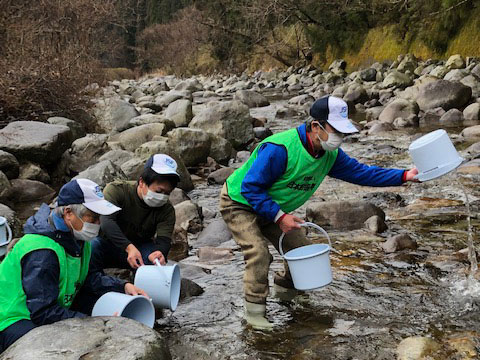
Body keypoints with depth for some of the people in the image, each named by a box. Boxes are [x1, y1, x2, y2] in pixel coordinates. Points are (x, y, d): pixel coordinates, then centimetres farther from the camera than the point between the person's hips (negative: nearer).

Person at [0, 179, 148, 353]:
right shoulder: (41, 253, -31)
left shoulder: (76, 237, -1)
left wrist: (124, 286, -6)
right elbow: (44, 313, -31)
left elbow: (86, 278, 8)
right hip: (15, 322, -9)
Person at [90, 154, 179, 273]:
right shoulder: (116, 190, -18)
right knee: (91, 246, -33)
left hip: (140, 248, 2)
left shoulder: (167, 210, -10)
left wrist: (159, 252, -50)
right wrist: (129, 247, -49)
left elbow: (164, 239, -23)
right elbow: (107, 221, -33)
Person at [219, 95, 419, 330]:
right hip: (240, 204, -7)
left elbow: (361, 172, -6)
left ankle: (284, 285, 39)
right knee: (259, 252, -26)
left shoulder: (330, 155, -11)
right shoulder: (280, 149, -36)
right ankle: (254, 309, -8)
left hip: (273, 209, 8)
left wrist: (404, 176, -14)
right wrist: (279, 216, -33)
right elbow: (250, 187, -31)